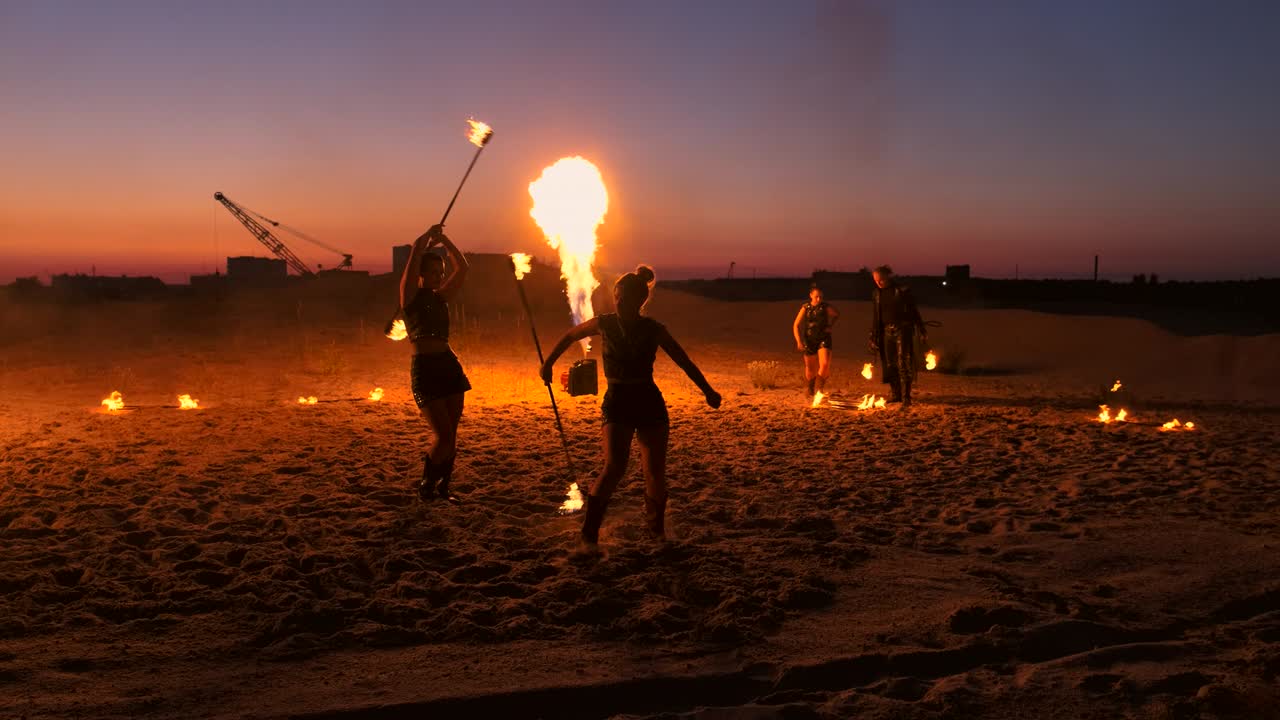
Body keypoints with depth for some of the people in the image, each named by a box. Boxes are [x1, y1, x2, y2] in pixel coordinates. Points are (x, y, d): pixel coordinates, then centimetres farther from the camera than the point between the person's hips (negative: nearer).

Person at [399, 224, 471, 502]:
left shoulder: (441, 298, 15)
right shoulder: (410, 296, -1)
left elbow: (462, 268, 10)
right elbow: (416, 249, -8)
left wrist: (444, 240, 9)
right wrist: (430, 236, 9)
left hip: (449, 364, 6)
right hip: (424, 367, -6)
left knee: (452, 434, 6)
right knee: (443, 436, -10)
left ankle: (443, 486, 19)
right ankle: (426, 483, 12)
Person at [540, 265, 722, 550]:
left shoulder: (653, 330, -3)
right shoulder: (604, 324, -2)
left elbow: (684, 361, 3)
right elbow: (570, 336, 14)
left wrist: (708, 391, -1)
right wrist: (548, 363, 17)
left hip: (649, 403, 1)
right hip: (617, 402, -1)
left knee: (656, 472, 2)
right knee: (614, 467, -19)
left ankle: (657, 528, 27)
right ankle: (589, 533, -7)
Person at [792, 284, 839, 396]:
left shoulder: (825, 307, -3)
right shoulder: (805, 308, -5)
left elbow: (837, 315, 18)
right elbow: (796, 325, -3)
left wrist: (830, 326, 3)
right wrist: (799, 341, -12)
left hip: (824, 339, 0)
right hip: (810, 340, 0)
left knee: (825, 364, -20)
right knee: (810, 369, 9)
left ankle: (819, 388, -3)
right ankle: (810, 390, 35)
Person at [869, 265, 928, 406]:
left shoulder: (902, 290, -6)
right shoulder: (876, 294, 9)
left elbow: (914, 311, -1)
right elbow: (875, 317, 14)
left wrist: (922, 331, -1)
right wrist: (874, 338, 12)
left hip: (902, 330, -5)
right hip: (886, 331, 5)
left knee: (903, 363, -10)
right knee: (889, 364, 6)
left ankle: (906, 397, -8)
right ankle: (895, 394, 19)